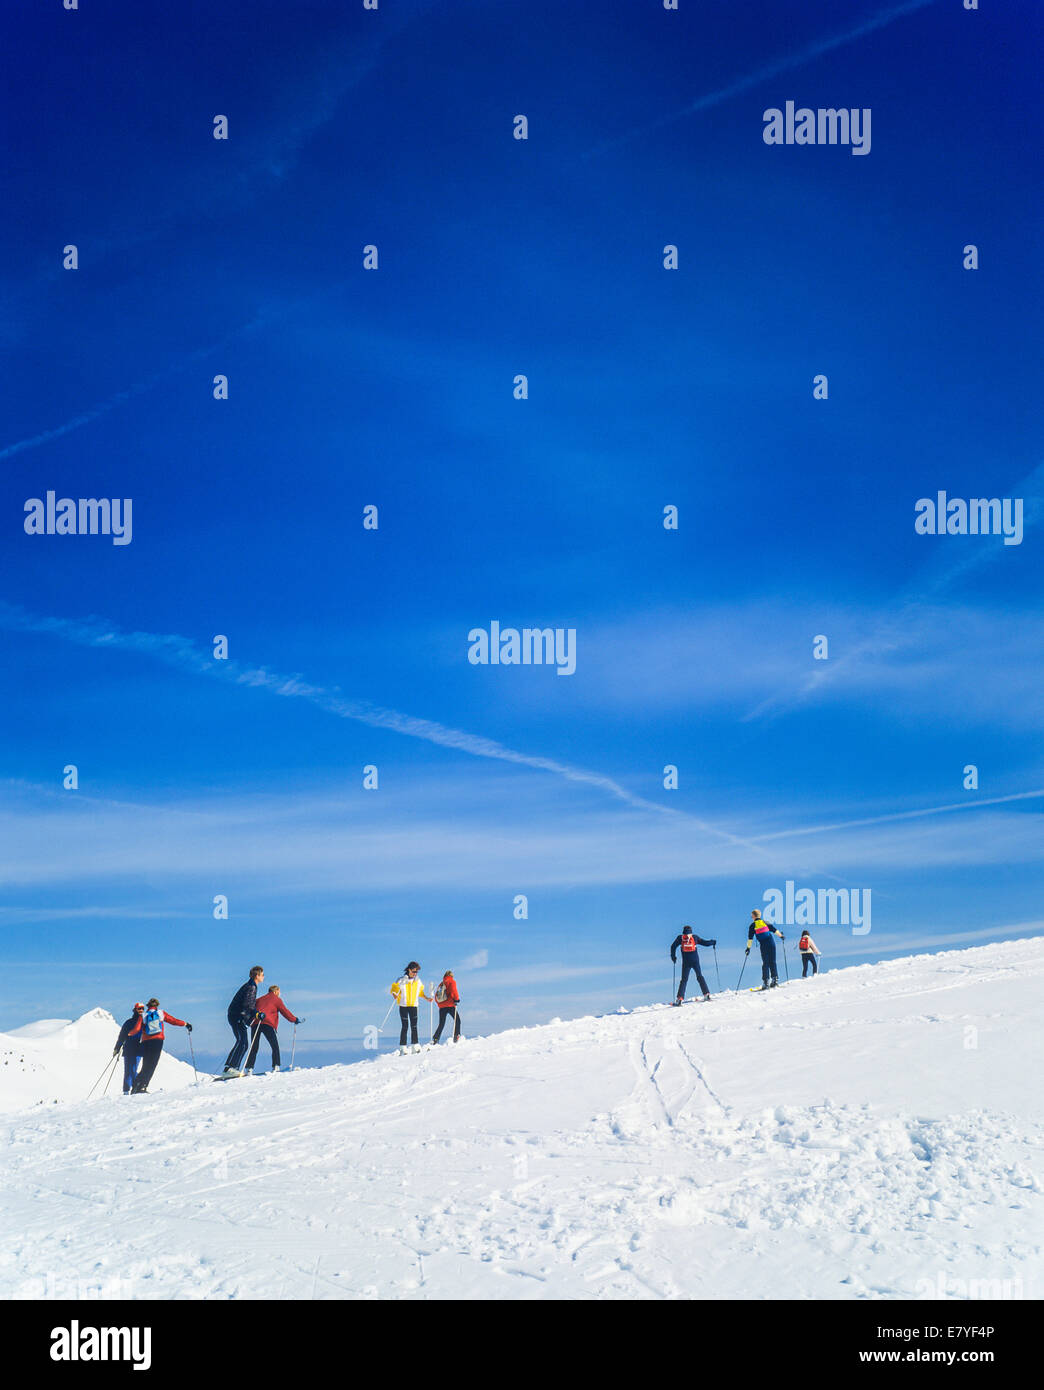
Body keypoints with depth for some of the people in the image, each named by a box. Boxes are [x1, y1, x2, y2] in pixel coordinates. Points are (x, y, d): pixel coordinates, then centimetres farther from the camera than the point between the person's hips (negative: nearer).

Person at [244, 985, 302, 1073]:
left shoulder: (260, 999, 31)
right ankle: (275, 1067, -4)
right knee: (275, 1047, 6)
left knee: (254, 1047, 8)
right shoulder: (277, 999, 14)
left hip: (255, 1023, 5)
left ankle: (249, 1068, -3)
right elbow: (285, 1011, 10)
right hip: (267, 1024, -5)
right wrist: (295, 1020, 16)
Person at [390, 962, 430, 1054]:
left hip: (414, 1006, 3)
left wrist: (426, 998, 7)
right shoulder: (401, 980, -5)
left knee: (414, 1026, 0)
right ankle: (402, 1047, -3)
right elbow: (394, 989, -2)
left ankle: (415, 1046, 3)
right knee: (405, 1026, -7)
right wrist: (395, 995, -22)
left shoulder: (418, 981, 7)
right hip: (403, 1006, -3)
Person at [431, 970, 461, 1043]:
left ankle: (435, 1040, -3)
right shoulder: (451, 982, 1)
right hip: (450, 1005, -5)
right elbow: (453, 990, -16)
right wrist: (456, 998, -6)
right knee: (457, 1020, 8)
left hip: (441, 1007, 5)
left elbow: (436, 997, 16)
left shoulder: (440, 984, 17)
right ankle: (456, 1036, -4)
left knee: (441, 1025, 9)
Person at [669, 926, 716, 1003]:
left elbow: (673, 946, 2)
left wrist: (673, 957, 12)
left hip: (686, 962, 0)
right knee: (700, 977, 15)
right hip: (695, 961, 0)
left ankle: (680, 998, -9)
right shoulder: (695, 937, 7)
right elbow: (705, 943, 12)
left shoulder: (680, 938, 7)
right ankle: (706, 994, 7)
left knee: (684, 979, 3)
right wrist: (713, 942, 30)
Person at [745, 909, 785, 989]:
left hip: (763, 946, -2)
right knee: (772, 962, 9)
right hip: (771, 943, 2)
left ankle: (766, 981, -9)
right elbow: (774, 930, 13)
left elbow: (750, 937, 2)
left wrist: (748, 947, 6)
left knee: (765, 963, 0)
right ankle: (775, 978, 4)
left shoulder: (753, 925, 4)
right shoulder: (766, 922, 12)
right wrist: (781, 936, 28)